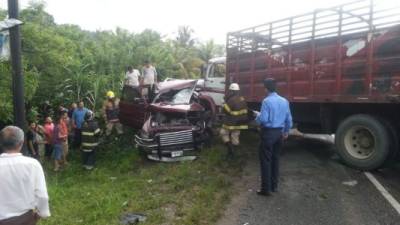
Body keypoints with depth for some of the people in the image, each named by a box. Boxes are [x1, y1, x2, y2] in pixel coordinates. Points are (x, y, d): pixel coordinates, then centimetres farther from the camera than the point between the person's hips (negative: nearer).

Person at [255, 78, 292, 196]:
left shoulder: (267, 101, -16)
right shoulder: (284, 101, 6)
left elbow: (263, 119, -21)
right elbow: (289, 119, 11)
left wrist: (258, 115, 1)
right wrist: (286, 131, 25)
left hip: (269, 132, -7)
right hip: (279, 132, 7)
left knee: (266, 160, 0)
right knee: (275, 159, 17)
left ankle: (266, 189, 4)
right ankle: (274, 186, 26)